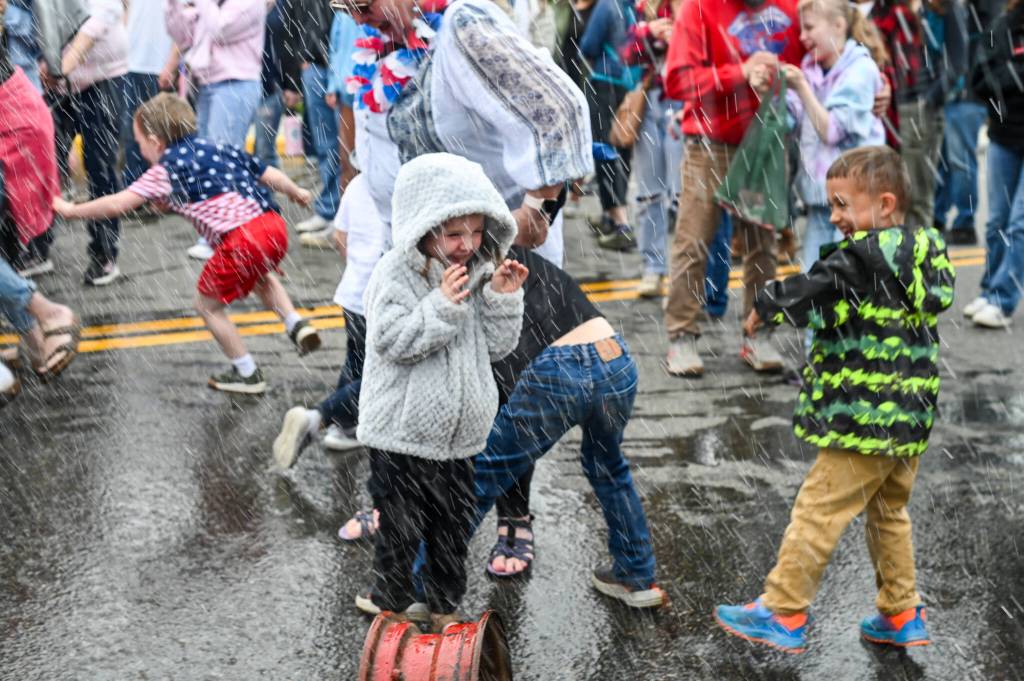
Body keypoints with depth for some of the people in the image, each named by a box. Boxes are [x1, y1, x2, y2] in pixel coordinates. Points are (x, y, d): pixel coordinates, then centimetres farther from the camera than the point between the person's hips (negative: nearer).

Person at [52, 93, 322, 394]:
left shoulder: (166, 170, 3)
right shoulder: (220, 148, 21)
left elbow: (119, 203, 0)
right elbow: (269, 174, 24)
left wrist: (71, 210, 13)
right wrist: (296, 192, 43)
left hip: (240, 239, -7)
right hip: (274, 224, 8)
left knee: (207, 305, 14)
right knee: (258, 275, 39)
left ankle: (247, 374, 22)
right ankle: (297, 325, 21)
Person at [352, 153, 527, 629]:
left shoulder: (479, 272, 2)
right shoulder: (395, 274, -15)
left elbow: (497, 346, 4)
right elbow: (391, 341, -23)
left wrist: (504, 298, -11)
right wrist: (443, 304, -29)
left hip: (458, 434, 6)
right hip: (401, 434, -5)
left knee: (453, 526, 17)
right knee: (400, 526, 8)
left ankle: (445, 607, 35)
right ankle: (392, 601, 30)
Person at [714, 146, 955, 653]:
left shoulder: (866, 256, -17)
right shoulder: (920, 252, 12)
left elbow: (815, 289, -17)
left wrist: (765, 307, -1)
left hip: (865, 418, -10)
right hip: (910, 420, 10)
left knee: (817, 511, -2)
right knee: (889, 513, 22)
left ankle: (782, 614, 6)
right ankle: (902, 615, 30)